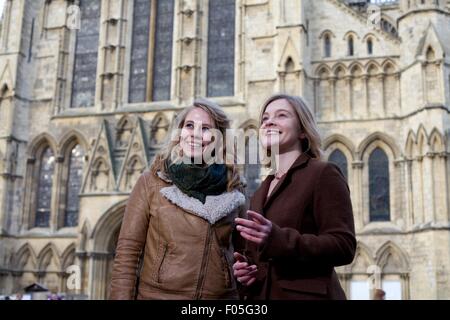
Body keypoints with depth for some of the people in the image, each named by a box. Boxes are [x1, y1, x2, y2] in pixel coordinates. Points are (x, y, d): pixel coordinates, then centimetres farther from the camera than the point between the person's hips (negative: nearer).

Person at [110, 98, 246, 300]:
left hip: (221, 295, 2)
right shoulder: (151, 182, -5)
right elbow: (127, 253, -7)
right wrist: (121, 296, -14)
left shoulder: (233, 189, 1)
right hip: (156, 293, -2)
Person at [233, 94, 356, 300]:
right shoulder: (262, 191, 14)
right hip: (259, 294, 7)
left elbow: (344, 246, -17)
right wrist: (243, 267, -1)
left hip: (305, 294, -6)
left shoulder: (323, 174, -7)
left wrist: (277, 238, -28)